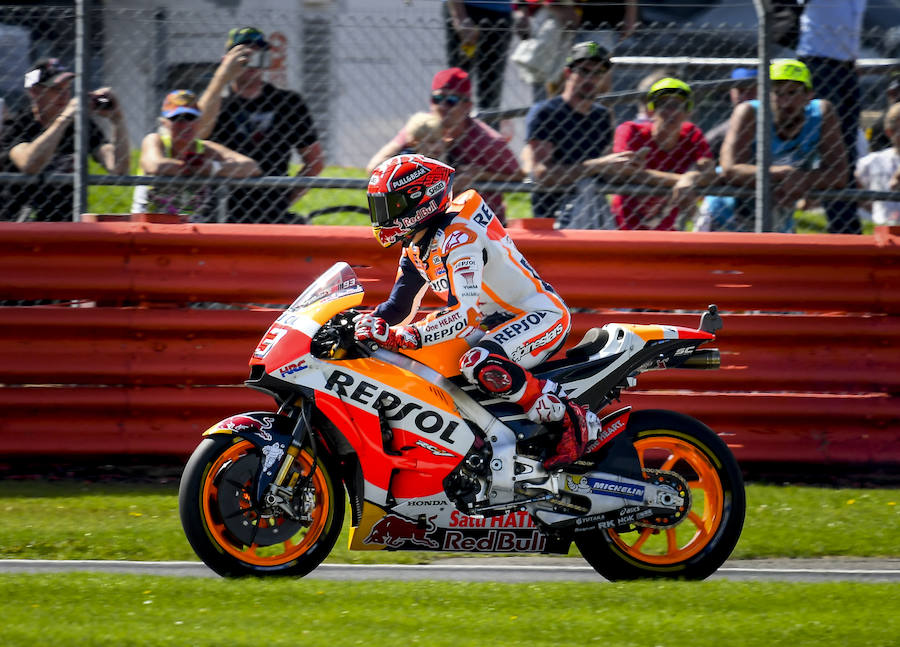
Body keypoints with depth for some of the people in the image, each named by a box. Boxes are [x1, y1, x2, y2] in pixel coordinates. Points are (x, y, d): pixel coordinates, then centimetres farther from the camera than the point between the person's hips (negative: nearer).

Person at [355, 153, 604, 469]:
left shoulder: (458, 237, -24)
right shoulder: (416, 247, 7)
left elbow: (465, 313, -33)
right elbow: (399, 307, 11)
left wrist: (403, 337, -41)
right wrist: (367, 323, -10)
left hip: (540, 316, -11)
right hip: (495, 321, 11)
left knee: (479, 364, -37)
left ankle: (575, 422, -25)